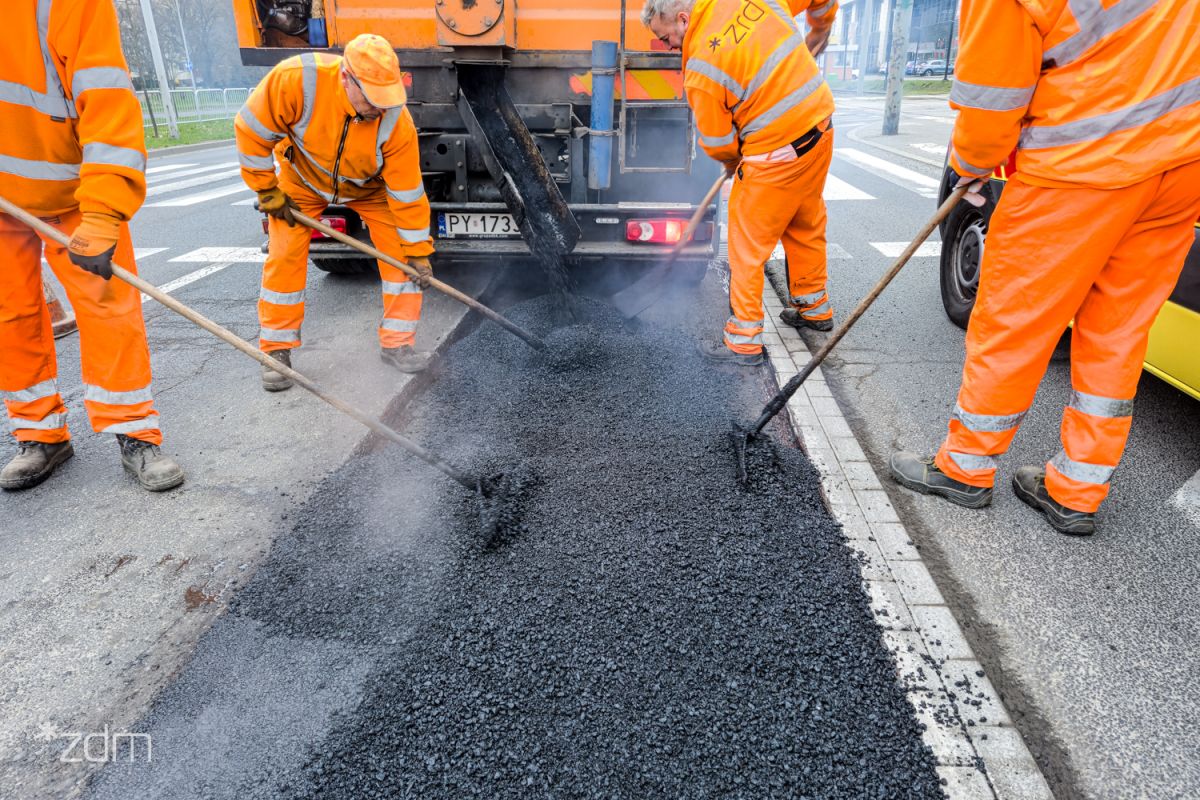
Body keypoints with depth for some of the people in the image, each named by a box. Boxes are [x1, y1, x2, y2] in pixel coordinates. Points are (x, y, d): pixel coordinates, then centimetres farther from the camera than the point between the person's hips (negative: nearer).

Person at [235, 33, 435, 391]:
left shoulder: (397, 122, -34)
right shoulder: (294, 79, -37)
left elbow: (407, 191, -25)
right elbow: (251, 129, -22)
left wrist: (417, 251, -20)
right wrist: (267, 191, -16)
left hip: (369, 186, 1)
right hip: (302, 177, 0)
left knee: (400, 251, -12)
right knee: (284, 257, -6)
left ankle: (397, 343, -1)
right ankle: (277, 352, 7)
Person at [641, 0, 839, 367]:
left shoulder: (701, 69, -17)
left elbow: (717, 143, -7)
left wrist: (732, 163, 15)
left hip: (776, 153, -8)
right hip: (821, 126, 8)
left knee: (747, 245, 3)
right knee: (806, 226, 23)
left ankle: (743, 342, 9)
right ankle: (815, 308, 39)